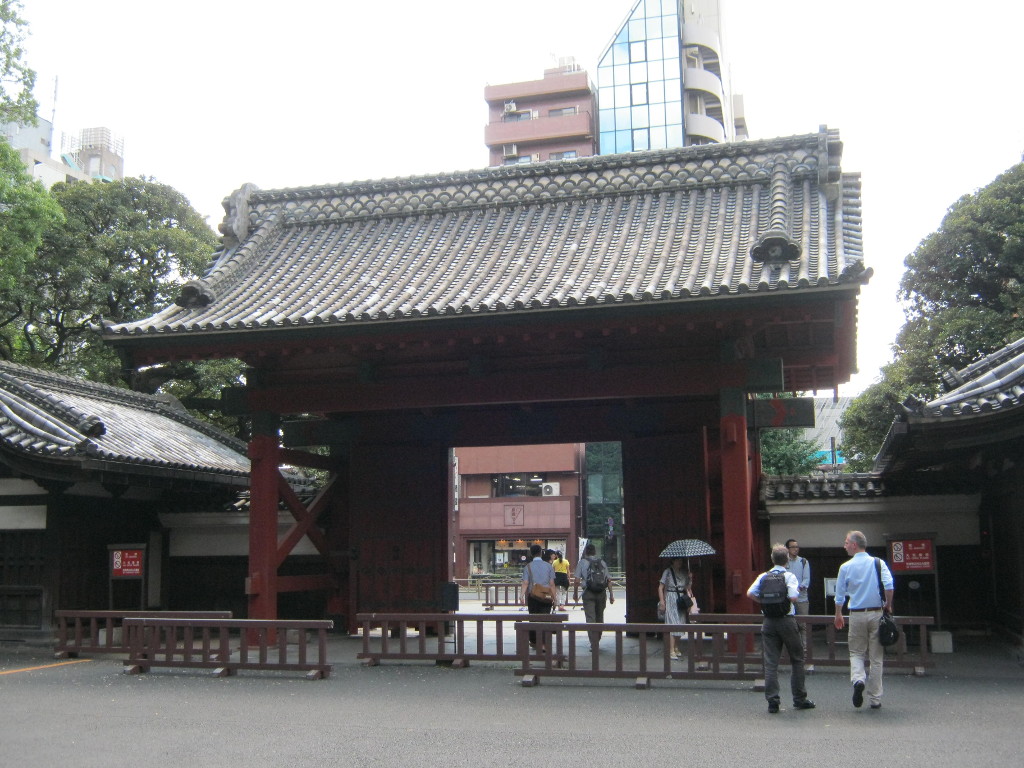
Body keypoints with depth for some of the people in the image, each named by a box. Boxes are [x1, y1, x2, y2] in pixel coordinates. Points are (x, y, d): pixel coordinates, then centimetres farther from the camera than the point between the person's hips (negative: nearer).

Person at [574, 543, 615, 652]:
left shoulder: (582, 562, 1)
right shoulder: (602, 562, 9)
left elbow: (577, 581, -3)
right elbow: (608, 580, 5)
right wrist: (611, 594, 9)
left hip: (588, 593, -3)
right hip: (601, 593, 3)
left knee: (590, 618, -3)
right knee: (599, 618, 17)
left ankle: (594, 646, -10)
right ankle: (597, 642, 28)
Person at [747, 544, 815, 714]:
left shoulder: (763, 576, 5)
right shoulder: (789, 576, -6)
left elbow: (750, 593, -7)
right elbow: (794, 597, -19)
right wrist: (798, 591, 3)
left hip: (768, 622, 3)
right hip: (787, 620, -3)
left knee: (770, 662, 3)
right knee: (797, 659, 11)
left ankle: (772, 701, -1)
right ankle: (799, 699, 14)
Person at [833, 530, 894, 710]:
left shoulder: (846, 567, -1)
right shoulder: (878, 563, -1)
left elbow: (840, 595, 6)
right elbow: (889, 585, -14)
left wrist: (838, 615, 21)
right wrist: (888, 605, 3)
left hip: (857, 615, -1)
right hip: (876, 614, 1)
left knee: (856, 652, 14)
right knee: (876, 657, 8)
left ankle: (858, 679, -15)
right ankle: (875, 699, 10)